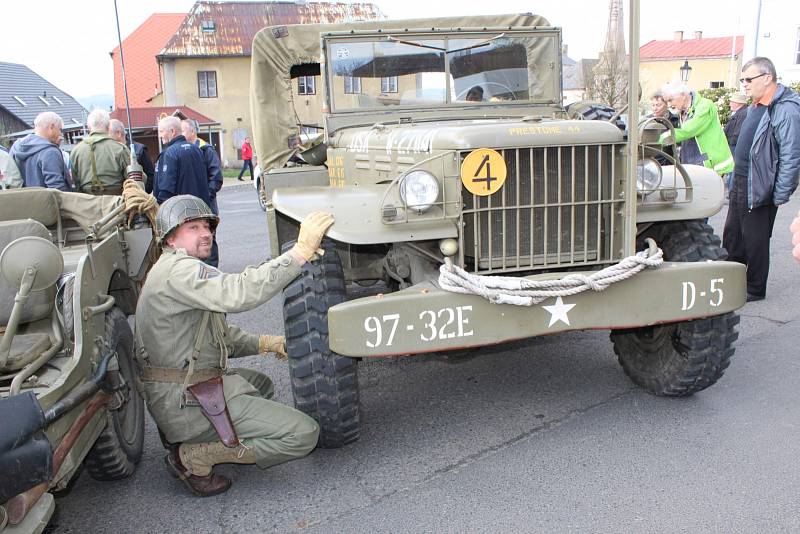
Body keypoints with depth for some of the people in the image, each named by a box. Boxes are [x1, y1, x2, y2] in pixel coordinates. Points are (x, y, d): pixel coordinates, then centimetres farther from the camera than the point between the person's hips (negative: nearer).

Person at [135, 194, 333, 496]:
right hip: (187, 402, -11)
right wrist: (301, 250, -35)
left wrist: (263, 343, 5)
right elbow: (237, 294, -34)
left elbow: (220, 336, 19)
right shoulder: (178, 270, -16)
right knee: (303, 434, -13)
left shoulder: (179, 270, 18)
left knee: (261, 384, 34)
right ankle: (193, 457, -6)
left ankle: (191, 438, 14)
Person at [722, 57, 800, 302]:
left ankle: (755, 289, 18)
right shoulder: (756, 107, 12)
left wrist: (780, 196, -20)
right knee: (732, 237, 17)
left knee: (755, 241, 3)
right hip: (740, 184, 9)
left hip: (759, 189, -9)